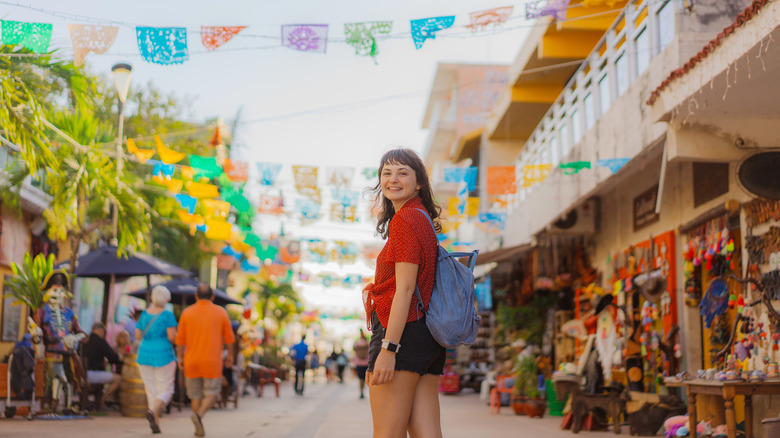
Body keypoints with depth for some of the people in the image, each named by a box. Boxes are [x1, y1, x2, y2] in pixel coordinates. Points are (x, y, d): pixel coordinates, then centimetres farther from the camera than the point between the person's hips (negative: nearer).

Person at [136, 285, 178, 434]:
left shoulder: (144, 314, 2)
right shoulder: (167, 315, -12)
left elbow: (138, 335, 7)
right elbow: (172, 337, -16)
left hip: (144, 356, 5)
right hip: (163, 355, -4)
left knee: (151, 391, 12)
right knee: (166, 390, 3)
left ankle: (155, 423, 10)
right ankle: (152, 411, -23)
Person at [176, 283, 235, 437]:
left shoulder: (187, 313, 1)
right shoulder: (221, 312, -1)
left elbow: (180, 339, 0)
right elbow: (229, 338, 2)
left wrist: (180, 358, 9)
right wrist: (230, 355, 14)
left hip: (191, 361, 2)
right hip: (212, 361, -2)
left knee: (196, 396, 13)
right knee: (211, 395, 5)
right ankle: (199, 415, -20)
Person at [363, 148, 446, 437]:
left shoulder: (406, 220, -8)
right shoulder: (425, 220, 21)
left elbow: (405, 288, -15)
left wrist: (388, 349, -19)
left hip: (404, 332, -9)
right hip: (429, 337, 9)